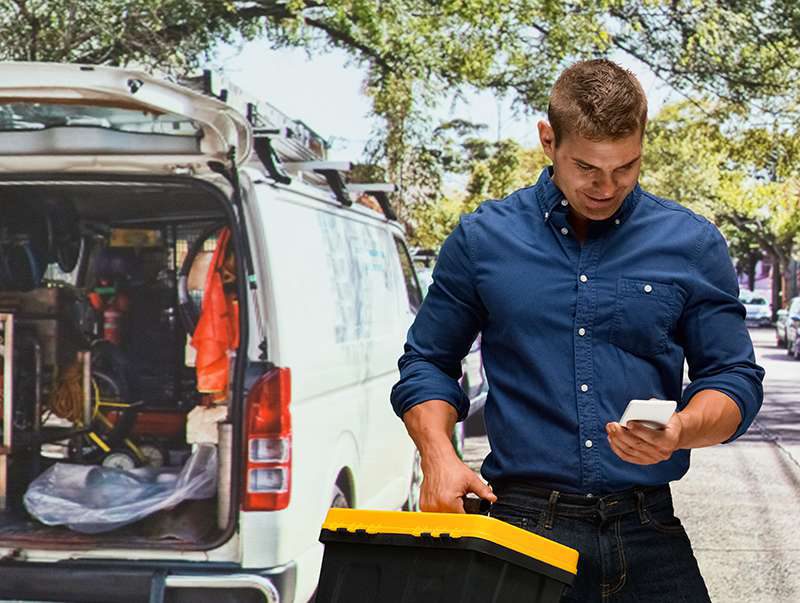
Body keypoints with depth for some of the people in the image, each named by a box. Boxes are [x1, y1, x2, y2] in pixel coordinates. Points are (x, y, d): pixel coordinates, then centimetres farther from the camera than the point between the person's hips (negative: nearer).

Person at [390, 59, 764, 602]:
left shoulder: (692, 245, 7)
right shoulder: (483, 239, 6)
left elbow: (735, 378, 9)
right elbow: (427, 363, 14)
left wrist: (680, 431, -13)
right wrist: (439, 456, -3)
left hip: (648, 536, 1)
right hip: (520, 523, -1)